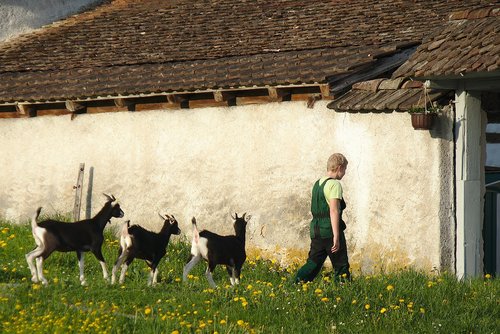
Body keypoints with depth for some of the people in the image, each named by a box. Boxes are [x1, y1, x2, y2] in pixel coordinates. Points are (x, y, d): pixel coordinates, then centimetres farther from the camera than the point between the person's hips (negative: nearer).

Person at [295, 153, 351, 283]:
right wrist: (336, 236, -23)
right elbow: (334, 211, -19)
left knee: (314, 262, 8)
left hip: (316, 229, 8)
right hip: (330, 229, -8)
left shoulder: (317, 183, 15)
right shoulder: (335, 184, -11)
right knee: (341, 266, 2)